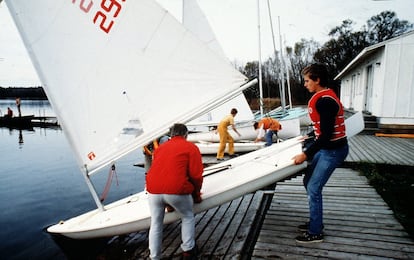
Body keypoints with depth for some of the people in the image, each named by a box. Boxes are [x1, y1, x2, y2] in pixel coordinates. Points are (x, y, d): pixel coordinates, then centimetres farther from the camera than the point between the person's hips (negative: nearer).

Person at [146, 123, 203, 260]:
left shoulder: (160, 147, 23)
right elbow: (196, 175, 0)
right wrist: (196, 194, 16)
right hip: (177, 191, -4)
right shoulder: (191, 147, 7)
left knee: (155, 224, 20)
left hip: (153, 190, 4)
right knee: (188, 218, 21)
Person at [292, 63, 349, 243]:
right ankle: (315, 222, 29)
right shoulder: (322, 97, 9)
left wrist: (305, 154, -23)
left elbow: (326, 134, -26)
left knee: (313, 189, -5)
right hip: (326, 148, 10)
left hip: (333, 150, -10)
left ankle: (315, 233, 11)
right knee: (308, 181, 15)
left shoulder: (325, 100, -23)